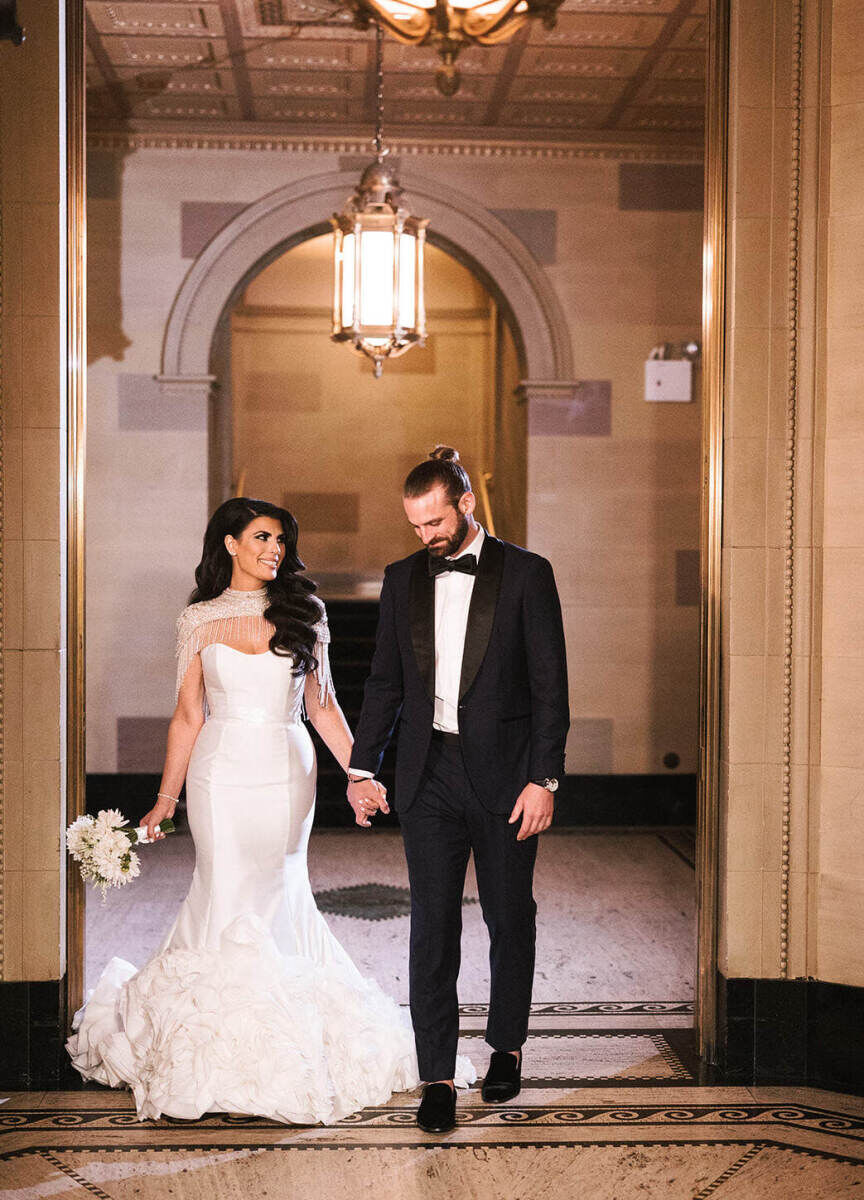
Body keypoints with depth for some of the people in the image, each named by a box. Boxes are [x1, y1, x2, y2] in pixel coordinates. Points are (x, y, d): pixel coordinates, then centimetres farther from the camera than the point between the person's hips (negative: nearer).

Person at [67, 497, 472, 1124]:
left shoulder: (302, 613, 6)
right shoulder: (199, 620, 4)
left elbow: (321, 703, 8)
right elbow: (188, 715, 7)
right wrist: (165, 798, 6)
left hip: (288, 771, 1)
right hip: (222, 772, -1)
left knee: (278, 895, 5)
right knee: (226, 895, -1)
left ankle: (279, 1043, 21)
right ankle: (224, 1044, 17)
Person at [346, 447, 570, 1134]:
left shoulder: (526, 574, -3)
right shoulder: (403, 580, 8)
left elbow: (550, 684, -5)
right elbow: (385, 681, 13)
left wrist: (544, 779, -10)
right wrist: (363, 767, 7)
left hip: (505, 775, -2)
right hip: (428, 775, 2)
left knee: (510, 920, 11)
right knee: (433, 925, -1)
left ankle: (507, 1046, 32)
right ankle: (438, 1078, 5)